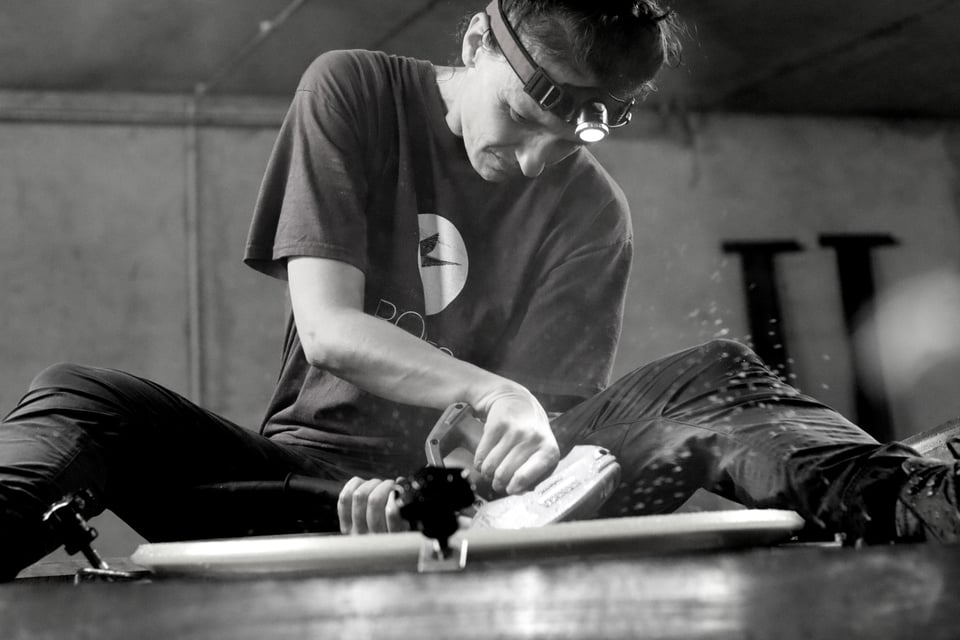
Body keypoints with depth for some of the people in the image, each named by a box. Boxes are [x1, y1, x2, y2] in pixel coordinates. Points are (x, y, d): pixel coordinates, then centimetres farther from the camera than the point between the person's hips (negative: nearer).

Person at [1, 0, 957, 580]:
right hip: (316, 473, 0)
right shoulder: (352, 95, -4)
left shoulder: (590, 214, -3)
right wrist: (491, 393, -30)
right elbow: (326, 328, -14)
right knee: (82, 399, -27)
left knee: (714, 379, -20)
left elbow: (540, 417, -7)